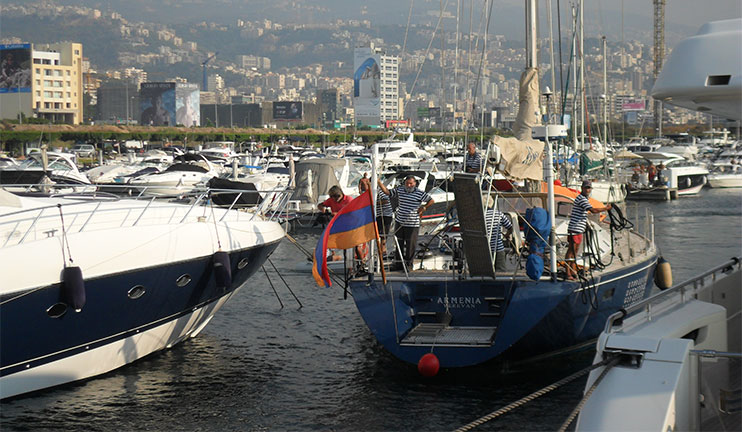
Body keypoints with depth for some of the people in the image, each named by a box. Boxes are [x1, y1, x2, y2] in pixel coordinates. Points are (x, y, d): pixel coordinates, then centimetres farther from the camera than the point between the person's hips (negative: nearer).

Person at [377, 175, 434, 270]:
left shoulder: (420, 193, -4)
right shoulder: (399, 190, 6)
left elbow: (431, 200, 5)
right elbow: (387, 192, 7)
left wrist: (423, 208, -5)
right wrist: (378, 182, -1)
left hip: (413, 224, -3)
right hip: (400, 222, 4)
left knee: (410, 245, 0)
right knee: (399, 243, 6)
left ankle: (409, 264, 12)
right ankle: (398, 263, 14)